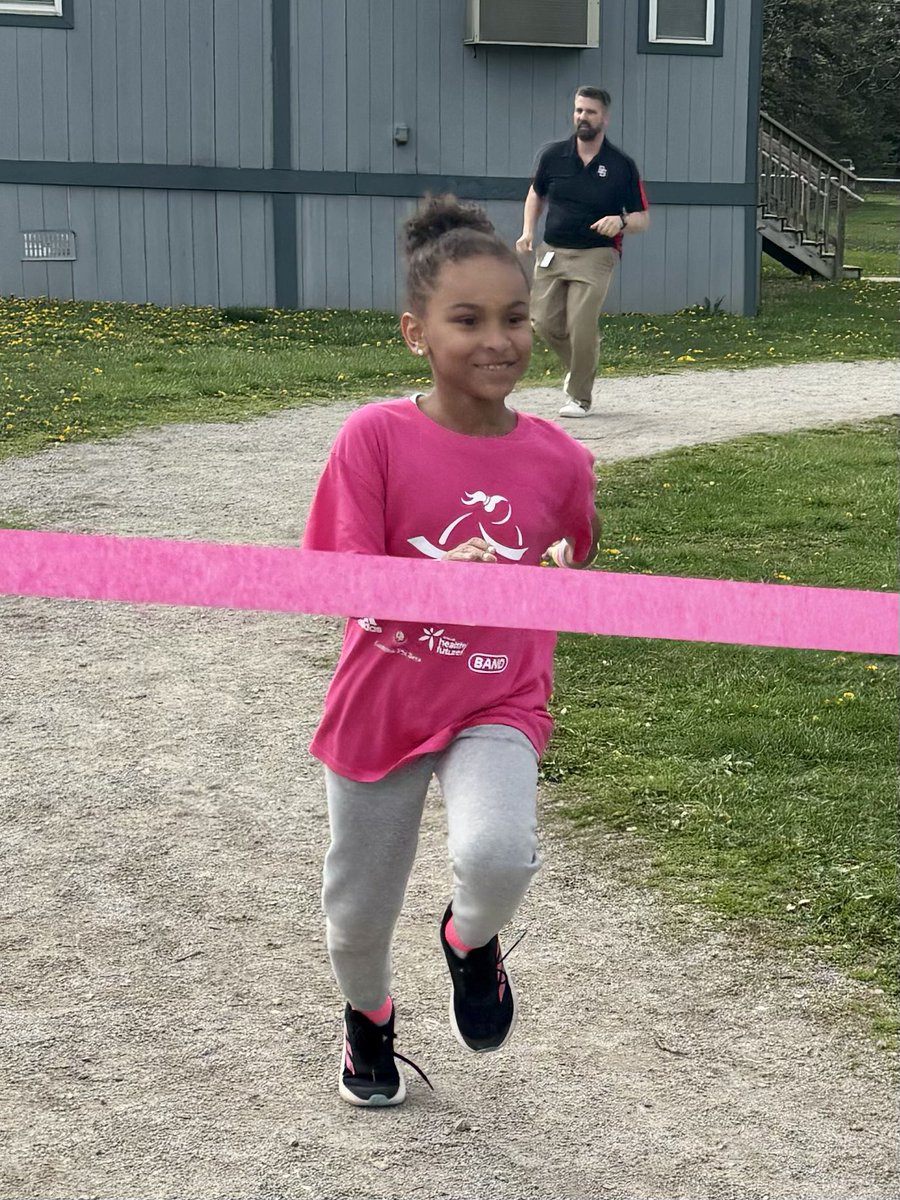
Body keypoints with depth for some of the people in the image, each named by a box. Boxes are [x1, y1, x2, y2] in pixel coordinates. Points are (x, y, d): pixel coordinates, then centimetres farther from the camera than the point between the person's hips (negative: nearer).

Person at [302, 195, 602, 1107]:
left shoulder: (557, 459, -9)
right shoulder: (375, 436, -17)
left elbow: (577, 558, 12)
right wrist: (441, 577, -33)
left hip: (495, 707, 0)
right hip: (380, 708, 0)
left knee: (498, 858, -29)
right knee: (358, 910, 16)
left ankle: (471, 940, 8)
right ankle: (368, 1018, 52)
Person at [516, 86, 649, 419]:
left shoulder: (621, 165, -3)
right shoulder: (553, 155, 3)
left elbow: (642, 219, 2)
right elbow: (536, 193, 22)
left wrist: (621, 221, -20)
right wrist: (528, 230, 7)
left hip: (595, 256, -3)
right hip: (552, 252, 3)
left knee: (582, 327, -12)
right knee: (545, 322, -2)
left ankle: (580, 398, 6)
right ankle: (576, 367, 29)